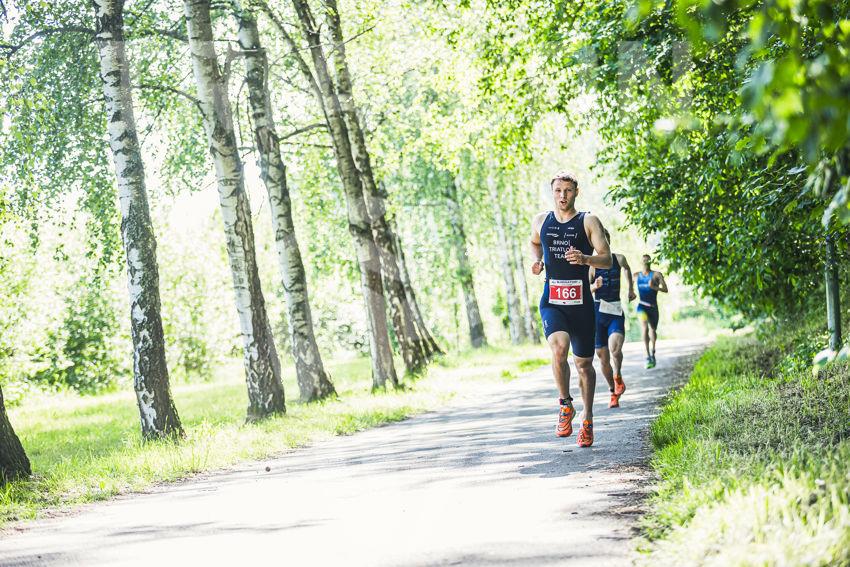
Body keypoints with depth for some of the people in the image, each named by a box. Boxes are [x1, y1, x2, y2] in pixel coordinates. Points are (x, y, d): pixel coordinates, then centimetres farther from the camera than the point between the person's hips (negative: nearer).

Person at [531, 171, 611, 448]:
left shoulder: (588, 222, 1)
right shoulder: (541, 220, 10)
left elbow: (607, 259, -5)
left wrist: (585, 259, -25)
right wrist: (537, 259, 10)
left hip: (581, 303, -1)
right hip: (551, 302, 1)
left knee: (584, 363, 7)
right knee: (559, 348, -26)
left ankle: (587, 419, 24)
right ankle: (566, 405, -7)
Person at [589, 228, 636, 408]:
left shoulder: (618, 259, 2)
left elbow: (627, 269, 27)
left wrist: (631, 290, 34)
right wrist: (595, 287, -29)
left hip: (616, 313, 0)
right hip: (598, 313, 0)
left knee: (615, 348, -26)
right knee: (603, 357, 5)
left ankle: (618, 377, -2)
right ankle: (614, 392, 21)